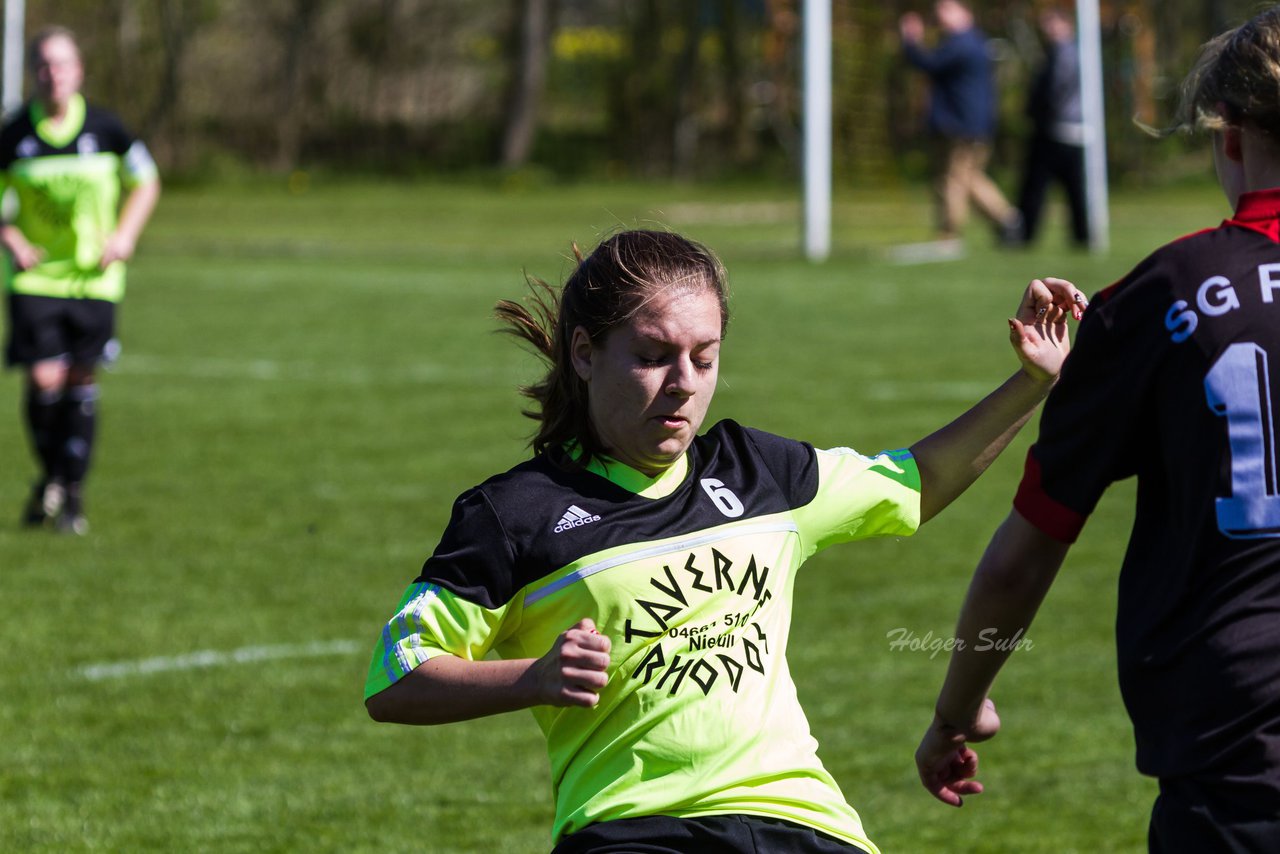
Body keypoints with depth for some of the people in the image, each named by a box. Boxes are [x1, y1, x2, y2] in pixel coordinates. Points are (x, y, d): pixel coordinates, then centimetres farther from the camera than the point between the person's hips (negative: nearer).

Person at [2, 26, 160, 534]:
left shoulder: (104, 129, -3)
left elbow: (145, 183, 10)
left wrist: (125, 234, -4)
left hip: (95, 277, 1)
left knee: (80, 382, -1)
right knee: (43, 381, -11)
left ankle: (73, 494, 11)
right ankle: (50, 477, 15)